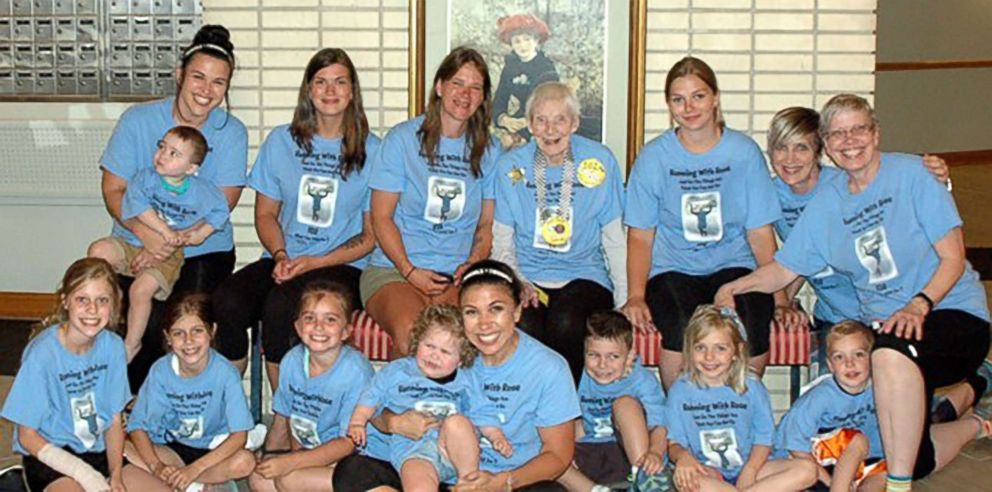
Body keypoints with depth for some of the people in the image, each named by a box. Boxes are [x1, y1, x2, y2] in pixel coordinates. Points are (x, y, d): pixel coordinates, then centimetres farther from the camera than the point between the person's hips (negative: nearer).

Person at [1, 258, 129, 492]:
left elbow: (114, 421, 3)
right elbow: (27, 436, -12)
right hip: (50, 456, -4)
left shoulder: (113, 346, -5)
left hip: (100, 450, 5)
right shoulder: (42, 354, -18)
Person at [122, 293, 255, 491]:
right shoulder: (160, 371, -12)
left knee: (245, 462, -33)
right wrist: (157, 466, -26)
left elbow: (239, 435, -20)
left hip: (212, 450, -1)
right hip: (170, 450, 1)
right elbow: (138, 426, -9)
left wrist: (194, 469, -28)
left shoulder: (226, 372, -18)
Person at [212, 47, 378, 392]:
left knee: (279, 306, -33)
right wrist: (281, 255, -5)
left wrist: (314, 262, -10)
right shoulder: (281, 141, 12)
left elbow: (372, 234, 1)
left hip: (341, 267, -3)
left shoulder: (370, 151, 3)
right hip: (282, 261, 3)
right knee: (226, 302, -27)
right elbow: (265, 213, 15)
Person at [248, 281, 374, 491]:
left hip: (358, 455, -7)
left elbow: (348, 442, -19)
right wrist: (269, 457, -6)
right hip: (310, 451, 7)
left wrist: (289, 463, -23)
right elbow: (283, 418, 10)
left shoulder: (356, 371, -21)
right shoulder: (293, 360, -2)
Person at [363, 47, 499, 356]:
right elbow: (381, 218, 1)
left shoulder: (487, 152, 14)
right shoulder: (403, 139, 4)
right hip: (394, 269, -2)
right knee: (411, 335, -32)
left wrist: (472, 265, -3)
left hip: (457, 275, 2)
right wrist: (410, 271, -10)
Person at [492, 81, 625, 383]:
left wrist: (625, 300, -2)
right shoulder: (510, 167, 4)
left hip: (584, 276, 0)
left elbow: (614, 239, 7)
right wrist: (518, 283, -11)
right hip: (527, 277, 1)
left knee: (565, 324, -32)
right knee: (525, 327, -31)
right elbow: (502, 243, 8)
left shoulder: (601, 161, 3)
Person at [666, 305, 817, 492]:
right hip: (706, 472, -2)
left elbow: (764, 438, 2)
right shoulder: (681, 390, 1)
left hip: (747, 468, 2)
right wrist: (681, 455, -22)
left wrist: (749, 471, -15)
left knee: (807, 470, -21)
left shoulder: (751, 387, 2)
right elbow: (674, 442, 2)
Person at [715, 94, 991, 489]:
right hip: (882, 323, 5)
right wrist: (737, 285, -11)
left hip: (952, 311, -5)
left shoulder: (911, 174, -6)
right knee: (916, 460, -4)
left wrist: (918, 306, -23)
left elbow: (953, 258, -8)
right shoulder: (825, 205, 8)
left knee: (891, 352, -40)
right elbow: (783, 269, 8)